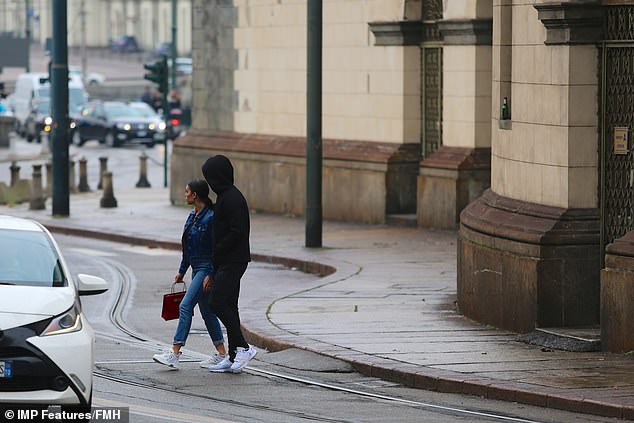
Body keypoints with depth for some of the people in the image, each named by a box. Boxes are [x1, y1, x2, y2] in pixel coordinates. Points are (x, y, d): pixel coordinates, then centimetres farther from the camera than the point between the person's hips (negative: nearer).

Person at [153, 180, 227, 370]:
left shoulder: (210, 217, -16)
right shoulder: (193, 217, 12)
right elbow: (188, 248, 20)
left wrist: (211, 275, -22)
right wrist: (181, 272, 21)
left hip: (207, 268, -10)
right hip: (197, 269, 10)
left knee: (185, 306, -14)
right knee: (207, 311, 12)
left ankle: (175, 354, -16)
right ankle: (221, 354, 17)